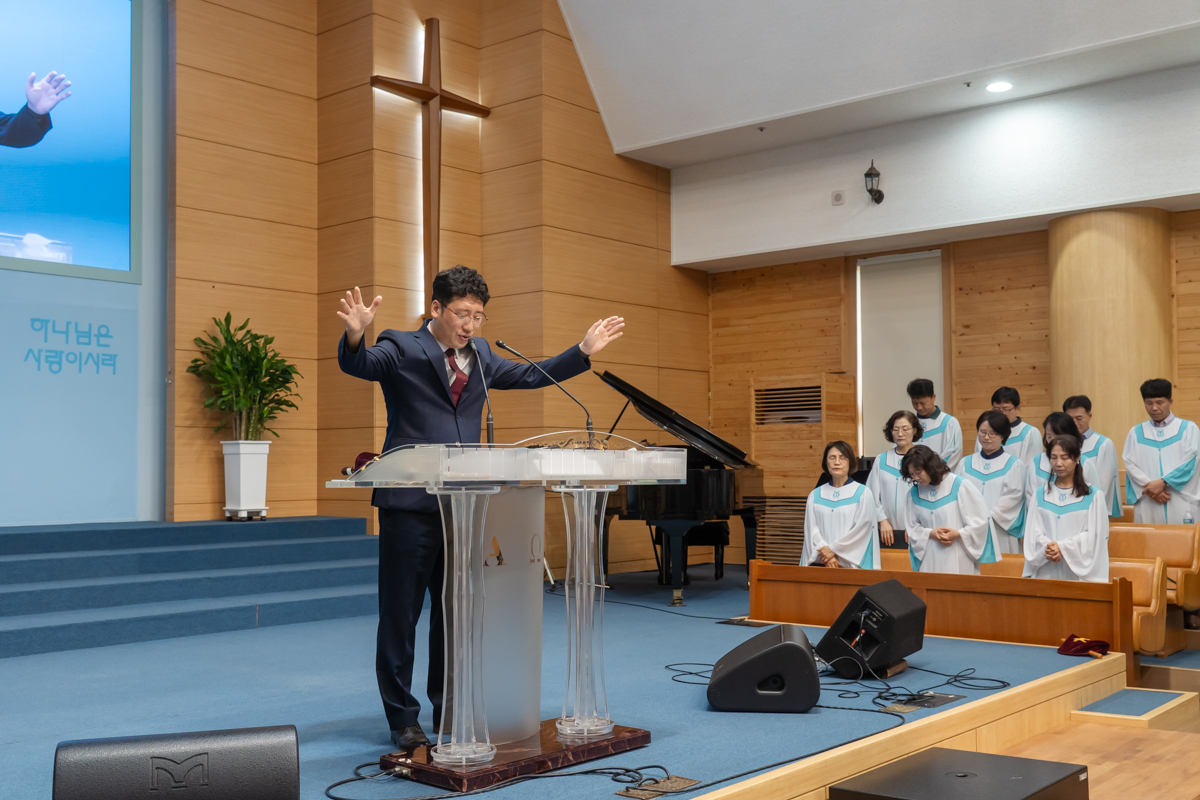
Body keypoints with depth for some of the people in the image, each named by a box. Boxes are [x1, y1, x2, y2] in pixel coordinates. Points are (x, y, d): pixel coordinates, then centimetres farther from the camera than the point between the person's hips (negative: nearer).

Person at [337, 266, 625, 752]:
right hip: (411, 503, -6)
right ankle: (402, 718, 14)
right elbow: (356, 365, -20)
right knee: (401, 613, 2)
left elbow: (530, 376, 22)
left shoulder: (480, 356, 14)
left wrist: (584, 351, 16)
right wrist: (354, 336, -43)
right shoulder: (401, 349, -5)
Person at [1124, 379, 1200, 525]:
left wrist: (1162, 482, -13)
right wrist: (1149, 486, -13)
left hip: (1180, 504, -1)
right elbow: (1130, 464, 3)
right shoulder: (1136, 432, 12)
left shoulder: (1188, 428, 7)